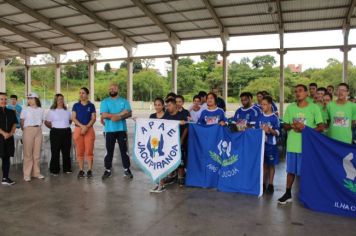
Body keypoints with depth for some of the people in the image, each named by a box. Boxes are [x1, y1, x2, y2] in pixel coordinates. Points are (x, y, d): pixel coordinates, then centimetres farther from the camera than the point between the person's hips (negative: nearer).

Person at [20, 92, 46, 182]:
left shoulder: (41, 110, 7)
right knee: (28, 153, -2)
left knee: (37, 153, 7)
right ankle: (27, 174, 4)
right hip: (28, 130, -3)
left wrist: (37, 127, 6)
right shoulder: (25, 109, 1)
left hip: (38, 131, 3)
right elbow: (22, 122, 4)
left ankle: (36, 172, 15)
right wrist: (24, 130, 9)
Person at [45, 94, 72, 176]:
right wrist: (53, 127, 1)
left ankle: (67, 168, 19)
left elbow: (70, 120, 21)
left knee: (66, 151, 8)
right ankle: (54, 170, 9)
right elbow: (46, 122, 1)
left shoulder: (67, 111, 10)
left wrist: (66, 126, 9)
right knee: (55, 152, 0)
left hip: (67, 132, 4)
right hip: (56, 133, -4)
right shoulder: (52, 111, -1)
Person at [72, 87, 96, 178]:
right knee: (80, 152, 3)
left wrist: (86, 127, -14)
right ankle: (81, 170, 11)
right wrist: (82, 126, -14)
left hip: (89, 129, -1)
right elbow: (73, 118, 1)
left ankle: (89, 170, 5)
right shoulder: (76, 105, 8)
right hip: (78, 129, 1)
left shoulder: (91, 106, 5)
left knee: (89, 151, -2)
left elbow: (94, 118, 0)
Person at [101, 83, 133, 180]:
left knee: (124, 150, 6)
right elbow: (104, 115, -10)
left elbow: (129, 113, -4)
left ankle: (127, 169, 14)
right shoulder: (105, 102, 5)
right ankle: (107, 170, 15)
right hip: (109, 130, 0)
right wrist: (120, 114, -13)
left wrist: (118, 117, -18)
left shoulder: (124, 101, 8)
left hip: (122, 130, 1)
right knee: (109, 151, 6)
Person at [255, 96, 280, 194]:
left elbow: (277, 132, -8)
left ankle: (270, 185, 18)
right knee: (263, 164, 11)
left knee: (271, 164, 7)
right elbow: (256, 129, 11)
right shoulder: (260, 117, 5)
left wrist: (270, 130, -25)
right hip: (261, 143, 4)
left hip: (271, 144, -3)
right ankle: (263, 184, 22)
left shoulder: (275, 117, -8)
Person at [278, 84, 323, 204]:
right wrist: (292, 126, -12)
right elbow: (285, 126, 9)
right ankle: (288, 194, 23)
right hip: (292, 145, 3)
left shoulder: (314, 107, -4)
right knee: (291, 170, 11)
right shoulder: (290, 107, 5)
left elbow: (321, 127, -5)